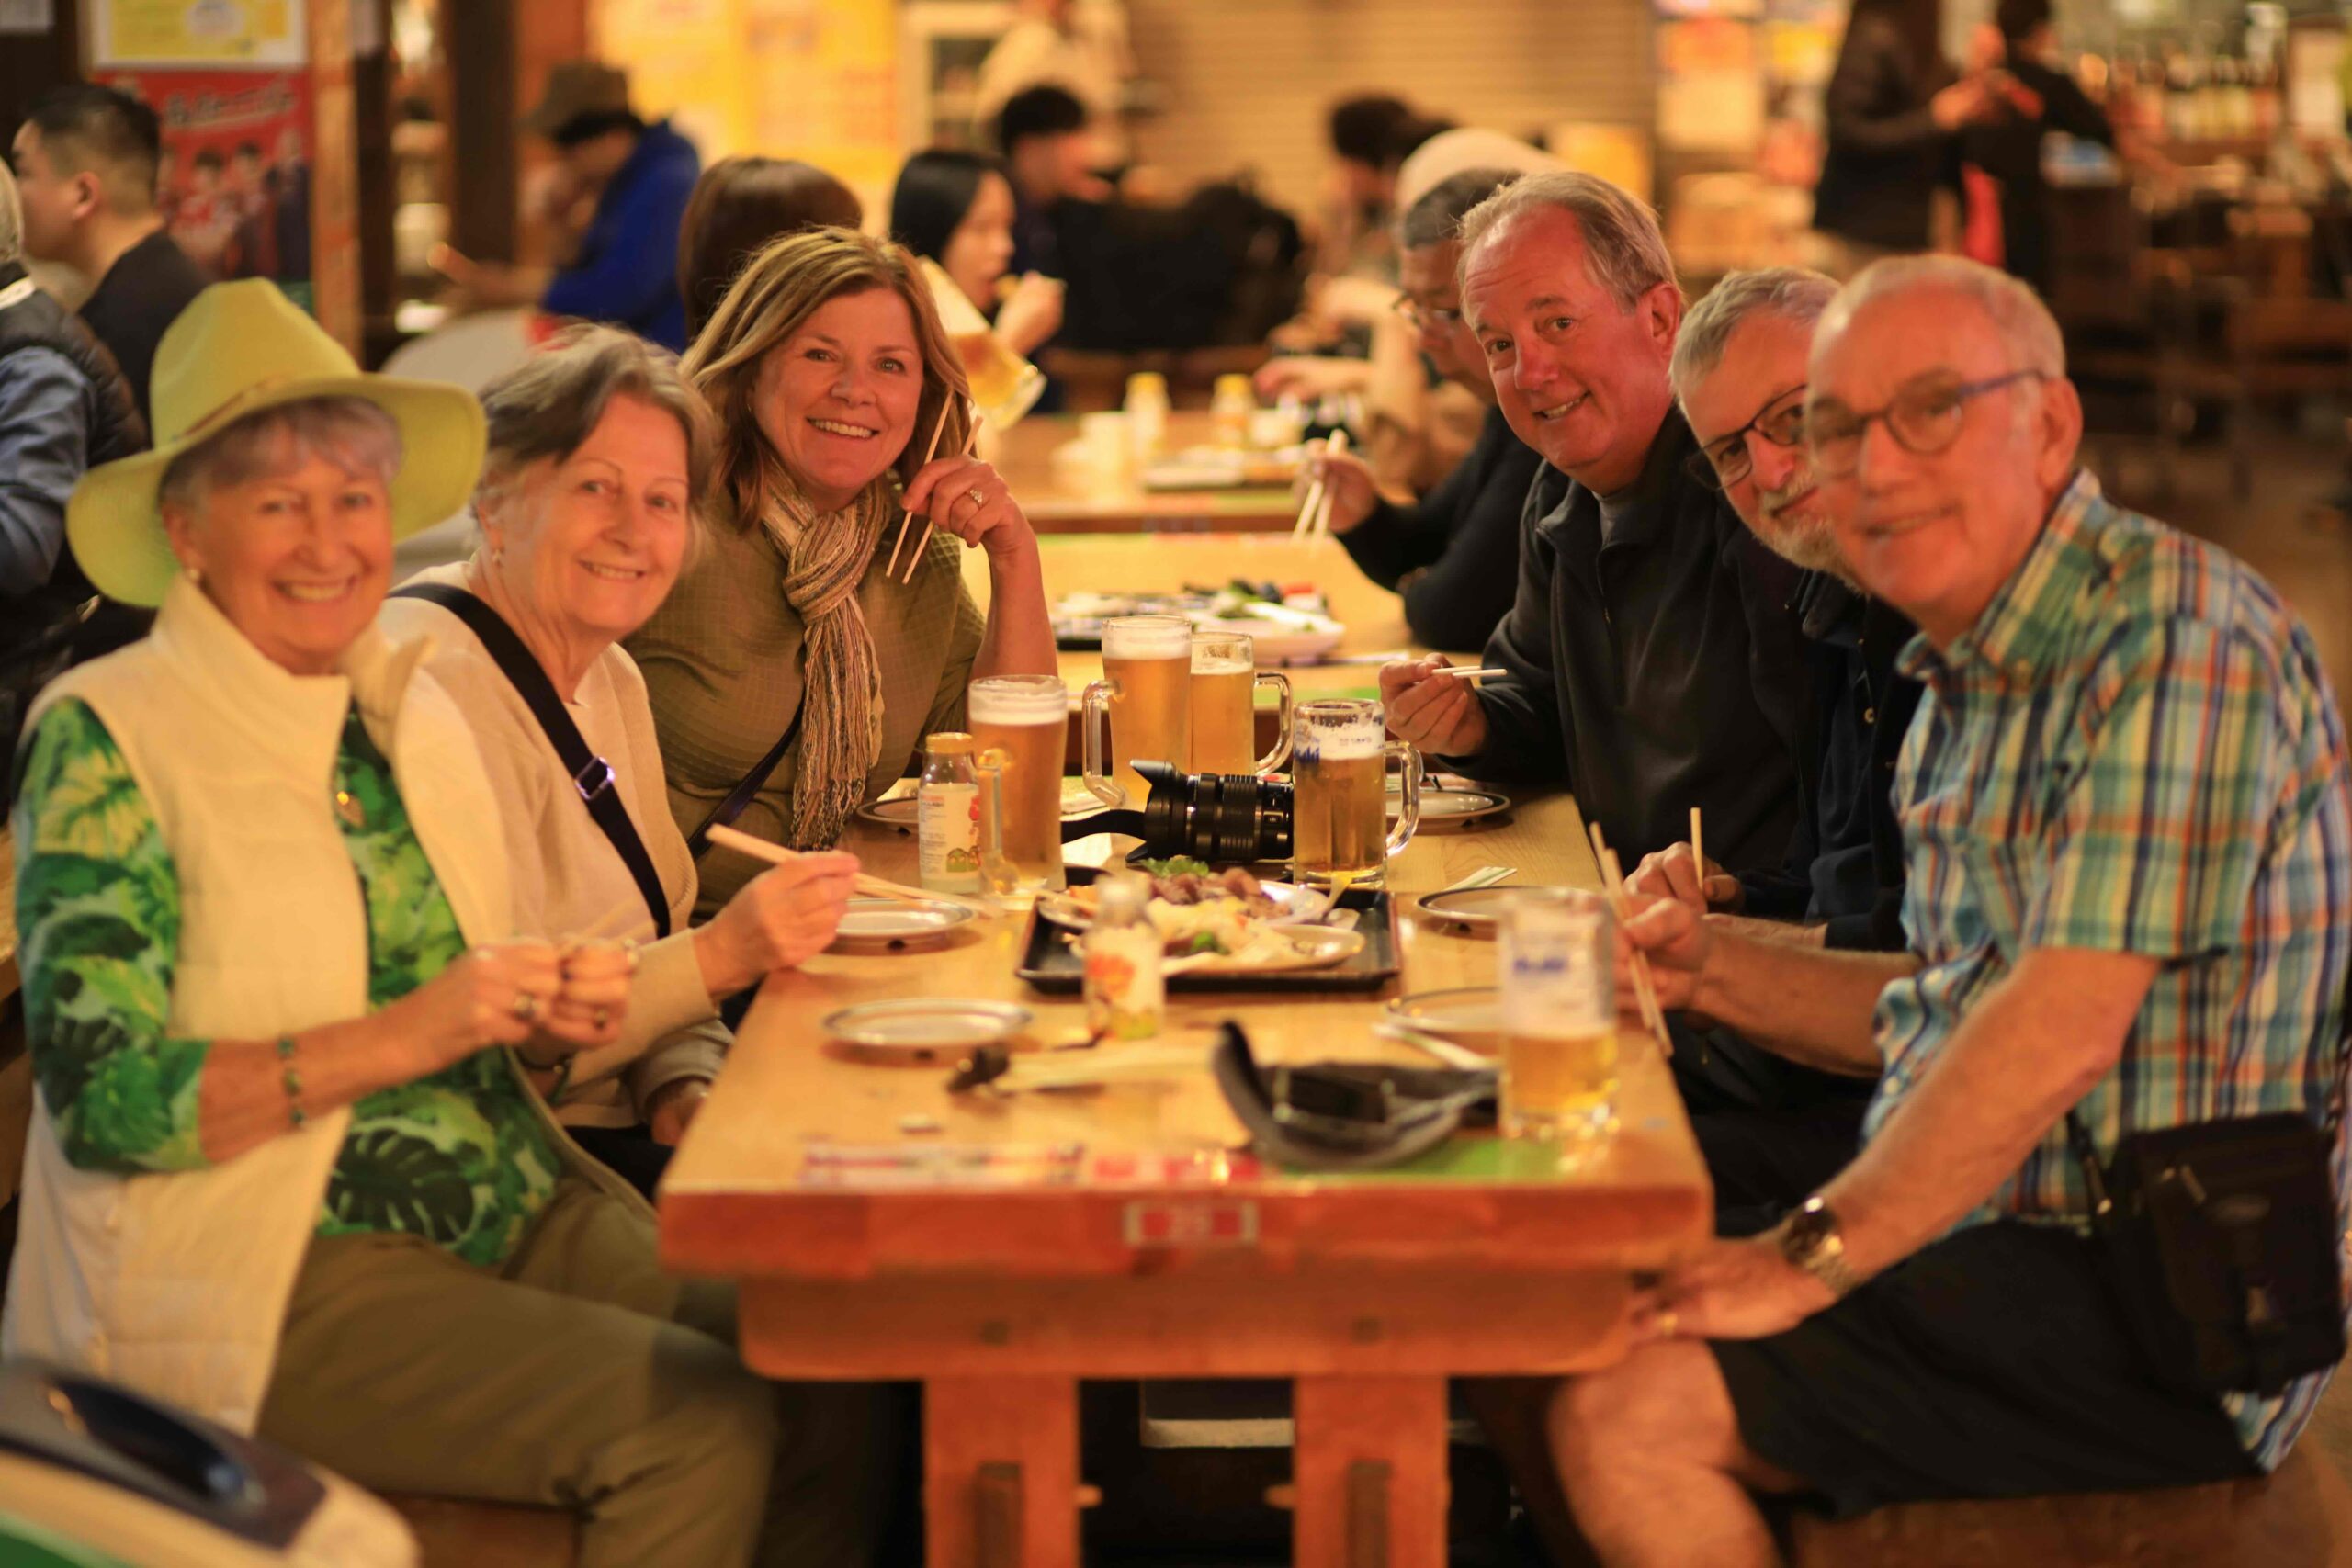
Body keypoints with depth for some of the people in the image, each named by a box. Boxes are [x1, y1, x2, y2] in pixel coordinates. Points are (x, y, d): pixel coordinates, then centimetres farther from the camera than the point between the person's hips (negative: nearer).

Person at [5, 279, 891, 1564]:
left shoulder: (413, 710, 12)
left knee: (828, 1381, -15)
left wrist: (555, 1020, -3)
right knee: (695, 1422, -23)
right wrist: (400, 1037, -21)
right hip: (259, 1273, -6)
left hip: (515, 1209, 7)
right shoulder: (104, 742, -8)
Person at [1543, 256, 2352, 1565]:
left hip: (2155, 1315, -10)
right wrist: (1718, 968, 6)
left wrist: (1810, 1258, -20)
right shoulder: (1972, 678, 13)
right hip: (2014, 1255, 10)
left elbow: (2063, 1030, -25)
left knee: (1627, 1418, -20)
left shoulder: (2172, 633, -19)